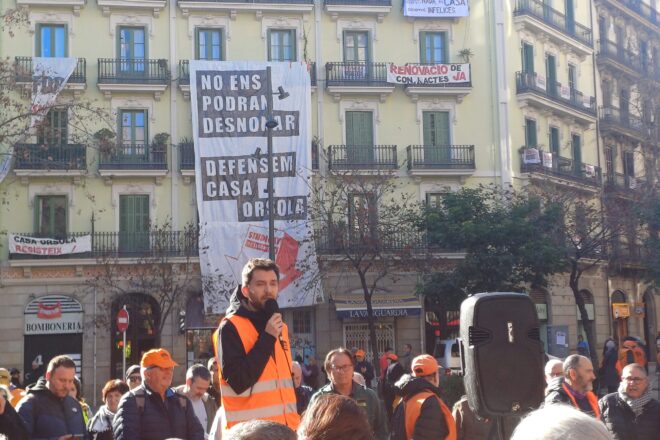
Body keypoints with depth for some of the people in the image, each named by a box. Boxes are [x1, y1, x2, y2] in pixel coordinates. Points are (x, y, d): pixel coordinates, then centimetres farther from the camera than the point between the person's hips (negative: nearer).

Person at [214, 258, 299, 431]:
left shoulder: (280, 327, 14)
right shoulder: (231, 327, -9)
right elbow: (238, 381, -19)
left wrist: (296, 423, 14)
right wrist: (267, 338, -18)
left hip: (286, 428, 7)